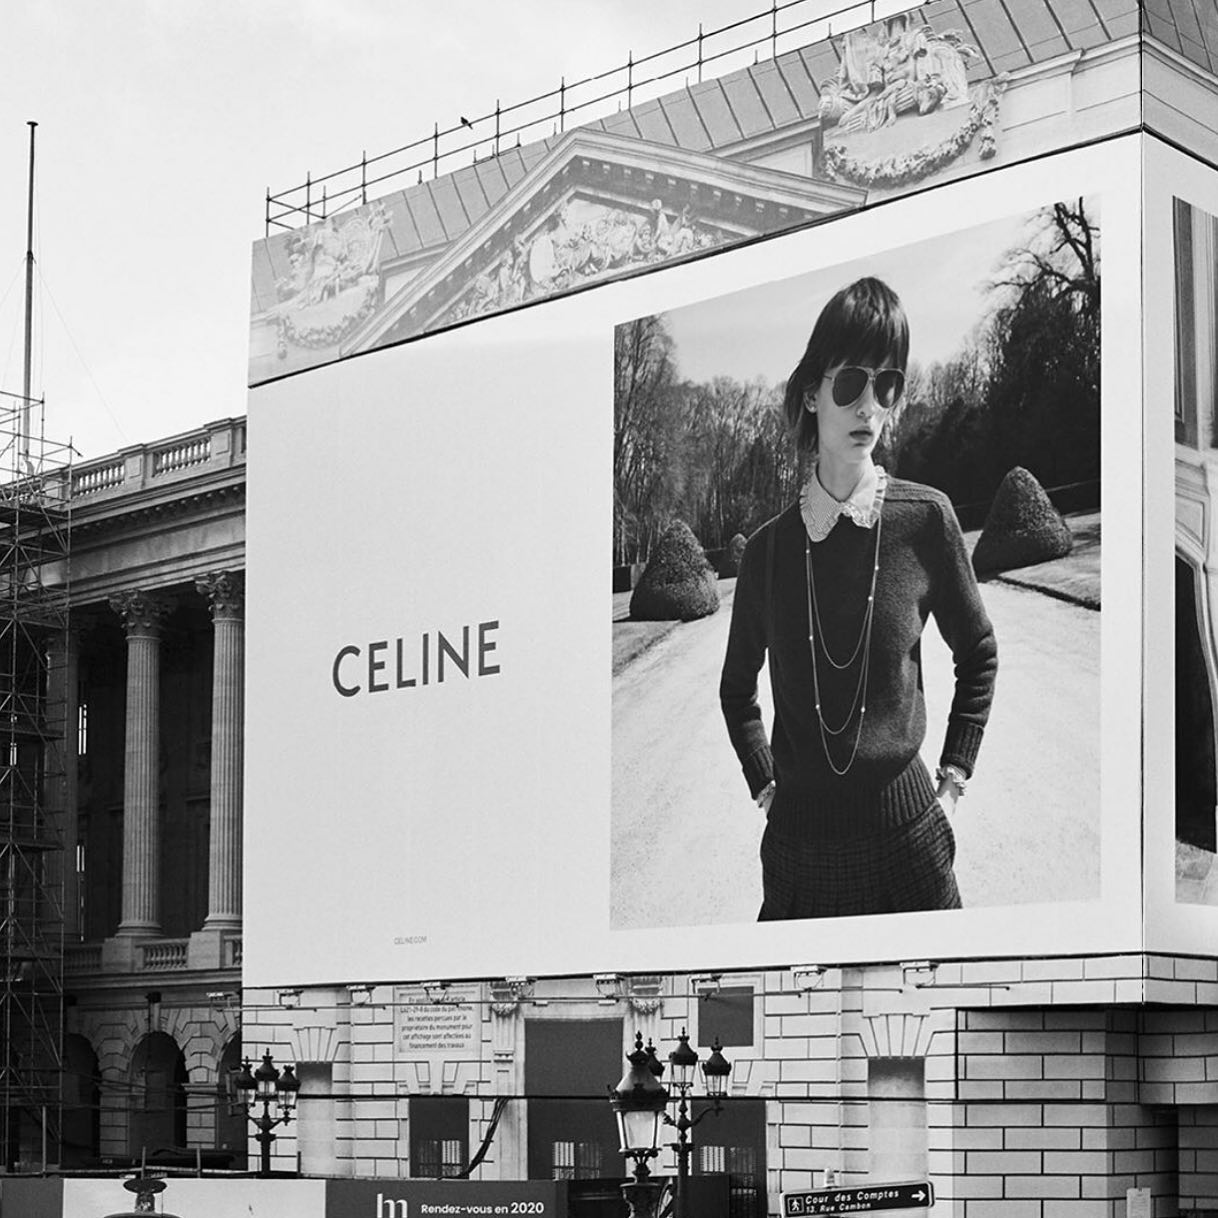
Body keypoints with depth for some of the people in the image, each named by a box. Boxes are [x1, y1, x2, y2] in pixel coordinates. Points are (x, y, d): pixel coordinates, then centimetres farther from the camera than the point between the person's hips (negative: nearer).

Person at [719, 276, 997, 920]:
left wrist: (951, 782, 5)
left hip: (907, 838, -1)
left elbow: (978, 655, 9)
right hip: (797, 849, 1)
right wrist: (765, 788, 7)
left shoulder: (925, 518, -5)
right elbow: (737, 689, 16)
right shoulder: (768, 548, 0)